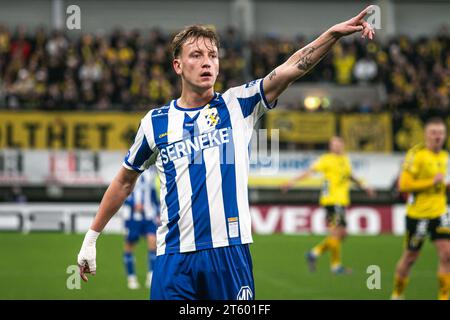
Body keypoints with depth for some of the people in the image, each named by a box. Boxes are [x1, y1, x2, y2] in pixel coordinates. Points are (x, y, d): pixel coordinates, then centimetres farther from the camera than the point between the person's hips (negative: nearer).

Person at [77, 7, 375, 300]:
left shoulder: (238, 105, 4)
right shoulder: (155, 122, 7)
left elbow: (292, 68, -10)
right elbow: (124, 182, 19)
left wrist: (334, 33, -24)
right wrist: (91, 237, 20)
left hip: (230, 253, 0)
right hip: (175, 257, 1)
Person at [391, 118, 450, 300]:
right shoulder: (417, 154, -14)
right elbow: (404, 184, -19)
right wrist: (432, 182, -22)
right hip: (418, 214, -5)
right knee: (410, 258, 7)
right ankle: (397, 295, 27)